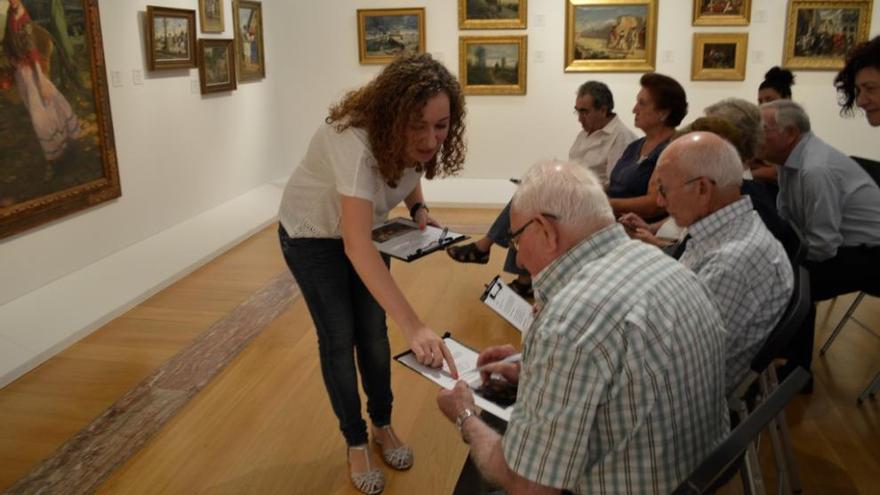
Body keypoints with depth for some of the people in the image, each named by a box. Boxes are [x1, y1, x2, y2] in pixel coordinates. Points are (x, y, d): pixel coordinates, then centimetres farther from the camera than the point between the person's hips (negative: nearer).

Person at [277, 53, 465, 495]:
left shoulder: (416, 140, -21)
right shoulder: (355, 139, -42)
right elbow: (356, 245, -50)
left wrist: (418, 207, -15)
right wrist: (413, 325, -57)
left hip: (364, 230, 5)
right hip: (311, 235, -5)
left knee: (373, 331, 8)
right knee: (339, 338, 0)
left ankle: (382, 426, 29)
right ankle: (356, 443, 20)